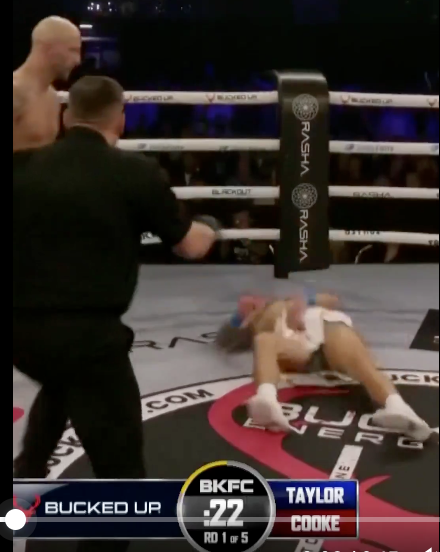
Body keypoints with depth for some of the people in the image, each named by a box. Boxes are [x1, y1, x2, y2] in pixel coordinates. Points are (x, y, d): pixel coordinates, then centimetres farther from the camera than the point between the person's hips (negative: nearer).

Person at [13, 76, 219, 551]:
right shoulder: (136, 173, -2)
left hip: (23, 328, 6)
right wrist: (209, 228, 31)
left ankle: (29, 472, 53)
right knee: (120, 467, 3)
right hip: (87, 331, -6)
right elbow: (191, 247, 8)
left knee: (62, 383, 40)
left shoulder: (25, 167, 7)